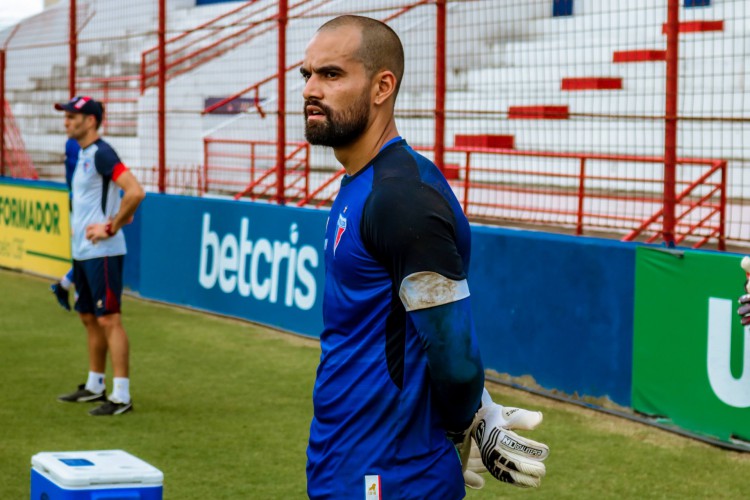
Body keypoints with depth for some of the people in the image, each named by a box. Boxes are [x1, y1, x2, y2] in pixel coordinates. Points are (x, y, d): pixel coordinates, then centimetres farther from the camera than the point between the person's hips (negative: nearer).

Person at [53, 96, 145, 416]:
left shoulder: (101, 153, -15)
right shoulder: (83, 154, 15)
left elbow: (135, 192, -26)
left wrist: (111, 227, -20)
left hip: (102, 252, -10)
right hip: (83, 251, 10)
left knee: (109, 320, -10)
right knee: (89, 317, 16)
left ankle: (121, 396, -9)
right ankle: (94, 386, 28)